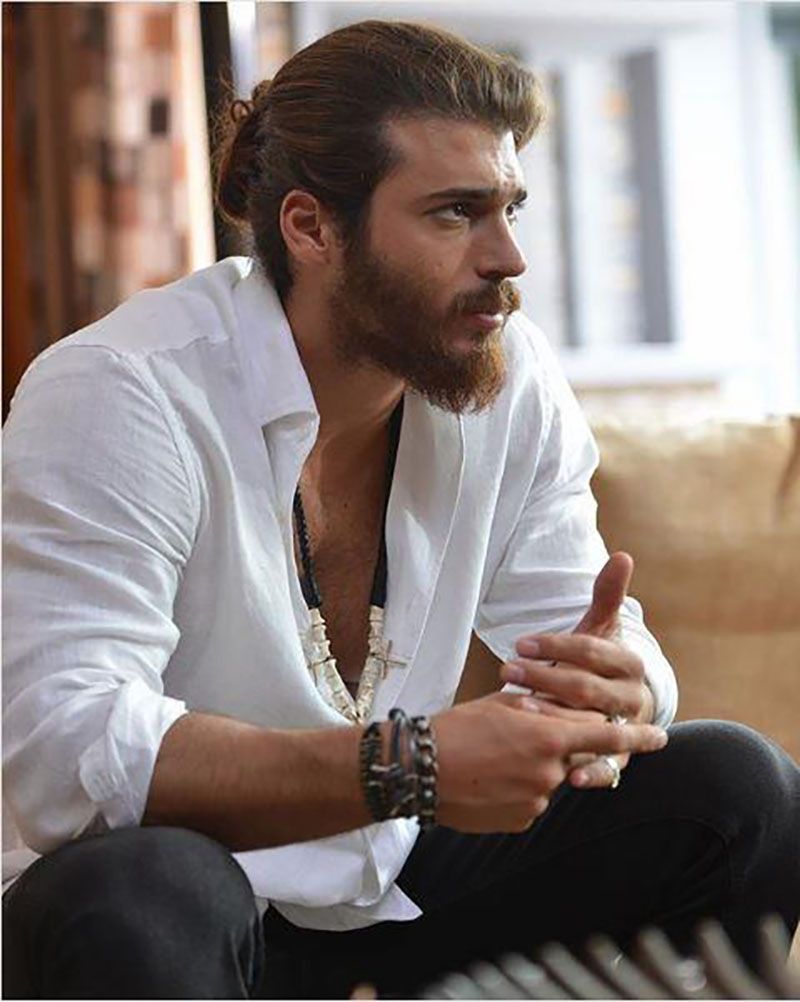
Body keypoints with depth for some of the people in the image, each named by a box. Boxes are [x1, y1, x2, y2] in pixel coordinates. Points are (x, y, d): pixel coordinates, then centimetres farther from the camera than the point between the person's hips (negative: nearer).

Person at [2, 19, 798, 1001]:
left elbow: (592, 640, 1)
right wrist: (410, 765, -40)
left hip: (394, 886, 6)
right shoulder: (118, 395, -21)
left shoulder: (509, 377, -3)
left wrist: (619, 688, -26)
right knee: (129, 898, -40)